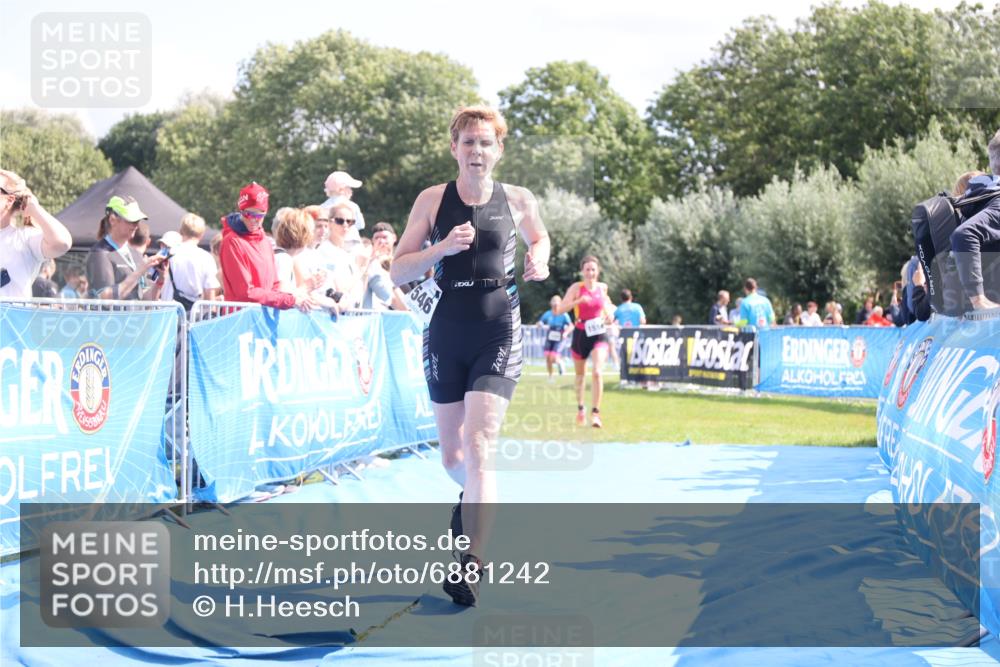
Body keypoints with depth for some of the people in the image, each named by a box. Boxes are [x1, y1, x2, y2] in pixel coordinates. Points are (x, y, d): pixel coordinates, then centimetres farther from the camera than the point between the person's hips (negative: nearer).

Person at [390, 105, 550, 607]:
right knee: (452, 456, 13)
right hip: (446, 334, 2)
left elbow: (539, 237, 24)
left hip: (498, 336, -2)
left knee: (478, 448, -17)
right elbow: (398, 272, -2)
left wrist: (538, 260, 1)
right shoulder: (432, 200, 0)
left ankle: (471, 565, -19)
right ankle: (473, 498, 48)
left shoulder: (518, 201, 2)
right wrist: (442, 248, -18)